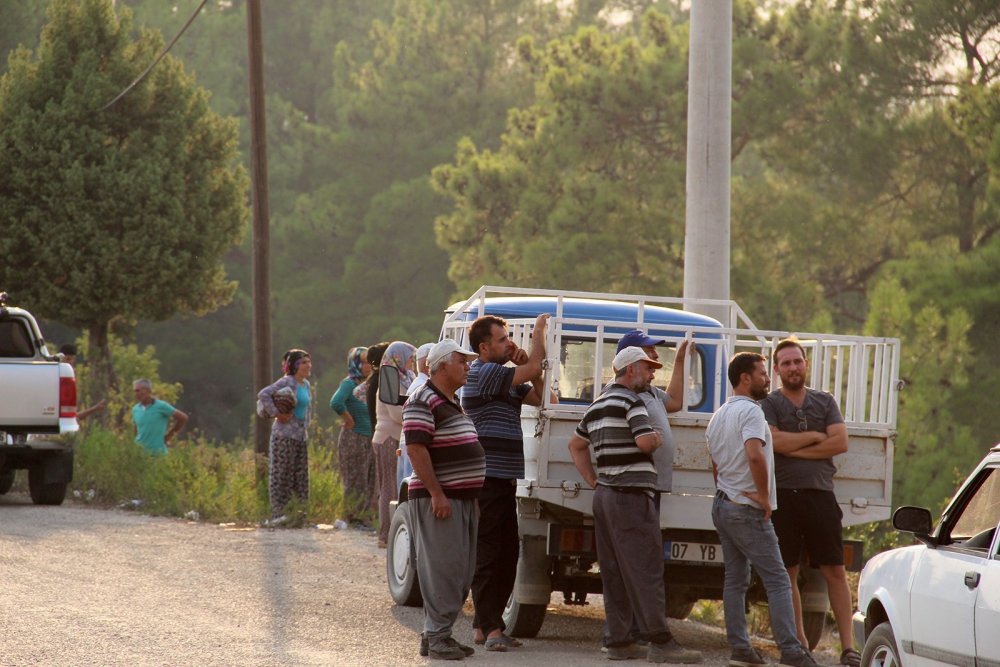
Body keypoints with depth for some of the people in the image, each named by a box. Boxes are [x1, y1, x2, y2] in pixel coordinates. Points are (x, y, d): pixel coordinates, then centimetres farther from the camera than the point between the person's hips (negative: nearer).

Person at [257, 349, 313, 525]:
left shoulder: (306, 384, 14)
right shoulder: (287, 382, -11)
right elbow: (263, 394, -20)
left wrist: (306, 427, 12)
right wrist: (276, 414, -21)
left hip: (301, 436, 8)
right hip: (284, 435, -8)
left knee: (301, 475, 8)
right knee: (281, 474, -6)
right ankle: (277, 513, -6)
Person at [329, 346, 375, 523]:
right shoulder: (349, 384, -11)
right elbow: (336, 403, -30)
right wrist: (349, 420, -18)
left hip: (370, 440, 8)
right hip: (353, 440, -8)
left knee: (371, 481, 9)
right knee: (355, 482, -4)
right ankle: (352, 517, 1)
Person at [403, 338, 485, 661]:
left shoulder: (453, 403, 19)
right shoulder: (423, 401, -12)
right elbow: (416, 449, -19)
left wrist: (471, 494, 22)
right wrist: (437, 494, -23)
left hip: (463, 499, 10)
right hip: (438, 500, -10)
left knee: (462, 572, 9)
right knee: (443, 568, -11)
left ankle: (437, 633, 15)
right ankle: (436, 636, -8)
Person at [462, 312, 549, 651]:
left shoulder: (507, 377, 18)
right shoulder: (482, 374, -12)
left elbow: (539, 396, 16)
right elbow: (534, 368, -17)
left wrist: (526, 365, 3)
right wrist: (539, 329, -3)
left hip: (504, 480, 10)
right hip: (487, 479, -10)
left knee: (508, 553, 10)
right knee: (487, 553, -8)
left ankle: (486, 624, 15)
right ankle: (490, 627, -9)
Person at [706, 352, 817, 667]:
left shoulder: (719, 416, 16)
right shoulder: (750, 411, -15)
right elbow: (755, 455, -31)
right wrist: (763, 495, -21)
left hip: (722, 505, 9)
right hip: (748, 510, -9)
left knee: (735, 579, 10)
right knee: (777, 580, -8)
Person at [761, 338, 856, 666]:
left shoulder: (825, 402, 13)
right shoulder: (769, 404, 6)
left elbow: (841, 442, 0)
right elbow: (773, 441, -11)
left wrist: (795, 448, -7)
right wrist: (815, 436, -2)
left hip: (820, 493, 1)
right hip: (784, 495, -1)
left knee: (835, 571, -3)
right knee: (788, 574, 2)